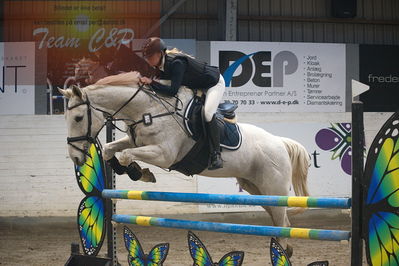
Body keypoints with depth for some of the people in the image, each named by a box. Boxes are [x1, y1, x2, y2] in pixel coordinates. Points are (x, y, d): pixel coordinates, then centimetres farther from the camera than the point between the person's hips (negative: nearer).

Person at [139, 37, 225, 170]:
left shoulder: (177, 63, -36)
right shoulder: (162, 64, -9)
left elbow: (172, 90, -40)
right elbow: (164, 82, 4)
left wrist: (151, 82, -38)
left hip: (215, 83, -10)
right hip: (197, 86, 10)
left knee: (207, 113, -27)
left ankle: (216, 156, -22)